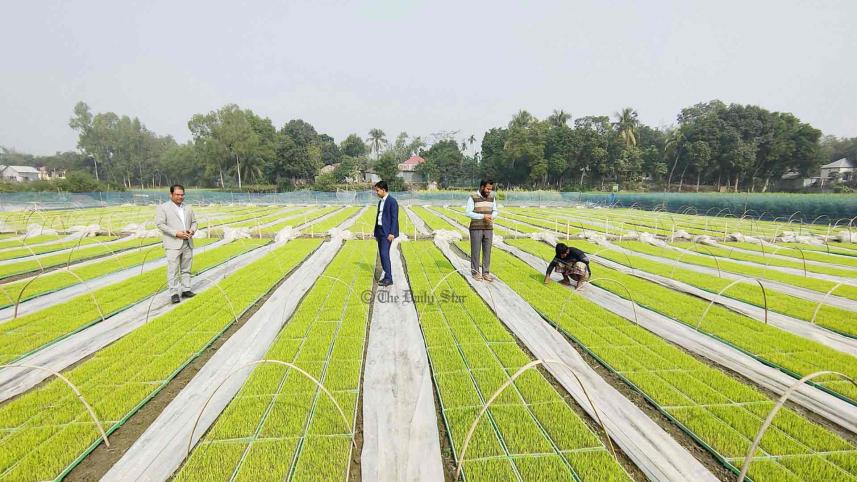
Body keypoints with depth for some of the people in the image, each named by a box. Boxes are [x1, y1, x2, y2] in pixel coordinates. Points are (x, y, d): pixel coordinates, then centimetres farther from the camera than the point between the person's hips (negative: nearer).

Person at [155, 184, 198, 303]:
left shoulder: (188, 207, 15)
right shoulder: (162, 207, -1)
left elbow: (194, 221, 17)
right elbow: (160, 224, -8)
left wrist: (192, 230, -5)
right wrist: (176, 233, -17)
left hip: (188, 243, 5)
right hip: (173, 244, -5)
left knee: (186, 269, 8)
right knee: (173, 270, -5)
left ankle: (186, 290, 14)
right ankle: (174, 293, -2)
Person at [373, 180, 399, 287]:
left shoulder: (392, 201, -11)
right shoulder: (380, 202, 16)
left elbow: (394, 218, -16)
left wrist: (391, 233, -21)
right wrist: (376, 232, 15)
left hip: (387, 232, -9)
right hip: (380, 230, 9)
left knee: (385, 254, -13)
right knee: (382, 254, 8)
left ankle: (388, 278, -7)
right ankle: (387, 276, 15)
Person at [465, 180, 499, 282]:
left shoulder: (491, 197, 6)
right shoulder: (473, 197, -10)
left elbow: (495, 211, 12)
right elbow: (468, 213, -14)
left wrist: (491, 216, -11)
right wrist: (483, 216, -21)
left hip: (488, 229, 4)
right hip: (476, 229, -4)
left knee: (487, 251, 5)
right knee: (475, 251, 1)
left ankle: (486, 273, 12)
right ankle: (475, 273, 11)